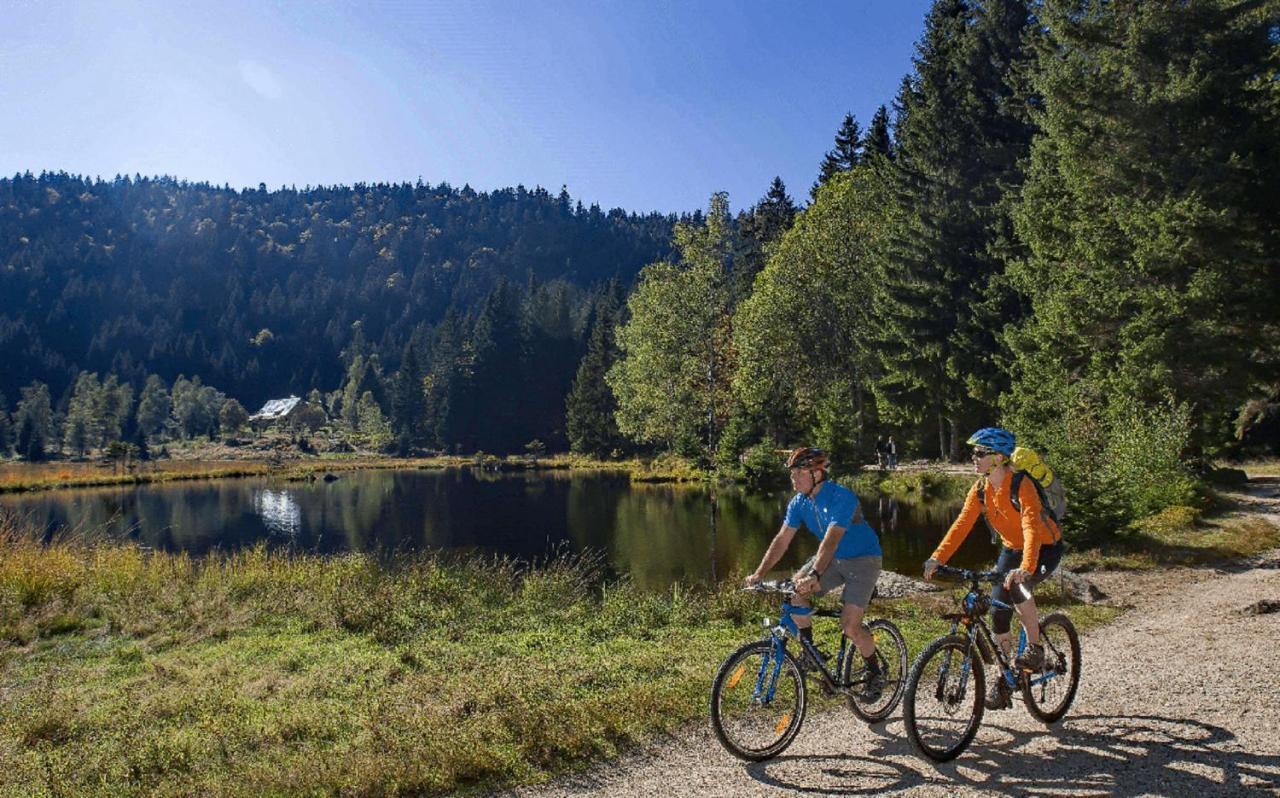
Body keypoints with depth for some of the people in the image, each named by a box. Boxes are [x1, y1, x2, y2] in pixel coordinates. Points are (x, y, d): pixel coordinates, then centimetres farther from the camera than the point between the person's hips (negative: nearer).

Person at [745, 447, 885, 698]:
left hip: (863, 559, -6)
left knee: (850, 625, -17)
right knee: (793, 590, -17)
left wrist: (814, 576, -50)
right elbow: (782, 539, -8)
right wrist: (759, 573, -18)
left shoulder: (841, 498, -27)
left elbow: (830, 541, -38)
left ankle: (876, 673, 12)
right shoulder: (798, 503, -6)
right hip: (833, 558, 6)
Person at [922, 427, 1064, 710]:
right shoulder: (980, 489, -9)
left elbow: (1032, 528, -40)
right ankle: (1004, 679, 17)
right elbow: (962, 524, -15)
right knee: (998, 611, 0)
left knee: (1016, 585, -35)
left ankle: (1034, 649, -12)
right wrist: (937, 557, -27)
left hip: (1045, 548, -6)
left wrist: (1026, 568, -55)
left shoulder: (1021, 486, -28)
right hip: (1012, 549, 7)